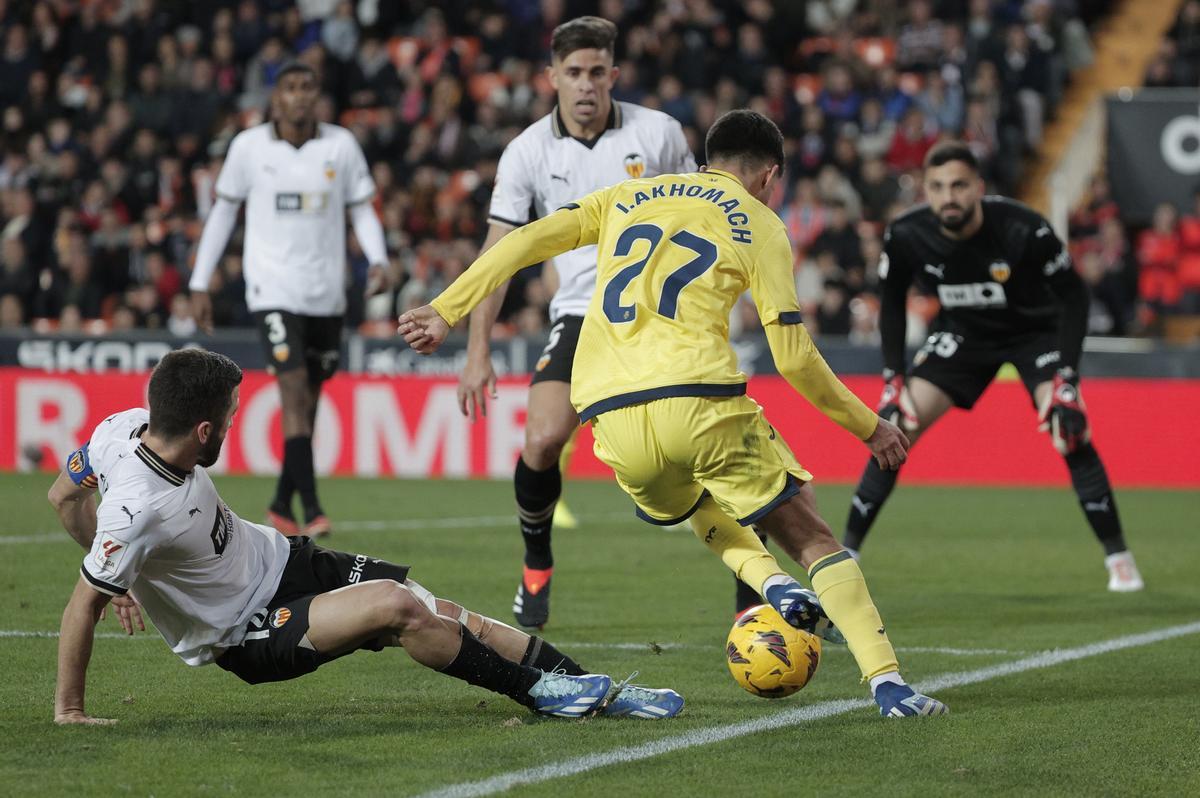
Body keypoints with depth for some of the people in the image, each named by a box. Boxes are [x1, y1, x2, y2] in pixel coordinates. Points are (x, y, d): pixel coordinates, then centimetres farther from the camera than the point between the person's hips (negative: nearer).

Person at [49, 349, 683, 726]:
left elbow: (65, 494, 4)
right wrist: (68, 710, -19)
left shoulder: (125, 426, -12)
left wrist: (120, 568, 16)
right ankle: (535, 691, -6)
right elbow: (84, 603, -26)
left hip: (277, 559, 8)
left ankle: (596, 690, 1)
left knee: (451, 618, -3)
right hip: (243, 633, -8)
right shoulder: (136, 510, -35)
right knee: (398, 608, -25)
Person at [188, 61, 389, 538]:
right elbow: (223, 211, 9)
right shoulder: (249, 147, 0)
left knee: (308, 402, 9)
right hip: (273, 288, -3)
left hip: (327, 292, 3)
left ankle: (282, 506, 25)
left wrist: (377, 260, -10)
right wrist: (200, 284, 8)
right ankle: (311, 510, -20)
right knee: (294, 389, -17)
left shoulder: (341, 145, 3)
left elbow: (361, 208, 8)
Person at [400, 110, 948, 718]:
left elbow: (527, 241, 12)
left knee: (698, 504, 35)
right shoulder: (759, 226, 12)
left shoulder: (628, 197, 23)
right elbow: (794, 358, 6)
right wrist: (868, 427, 17)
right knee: (811, 536, 6)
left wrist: (445, 312, 14)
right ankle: (886, 680, -9)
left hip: (613, 420, 4)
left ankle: (770, 582, 7)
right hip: (700, 403, -4)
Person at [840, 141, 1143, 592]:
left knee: (1070, 435, -22)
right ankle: (845, 551, 1)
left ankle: (1118, 558, -8)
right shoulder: (906, 237, -23)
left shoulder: (1023, 230, -32)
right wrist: (893, 381, -9)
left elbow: (1073, 297, -20)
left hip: (1035, 330, -3)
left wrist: (1066, 381, -25)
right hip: (964, 333, 3)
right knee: (895, 430, -10)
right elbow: (892, 305, -3)